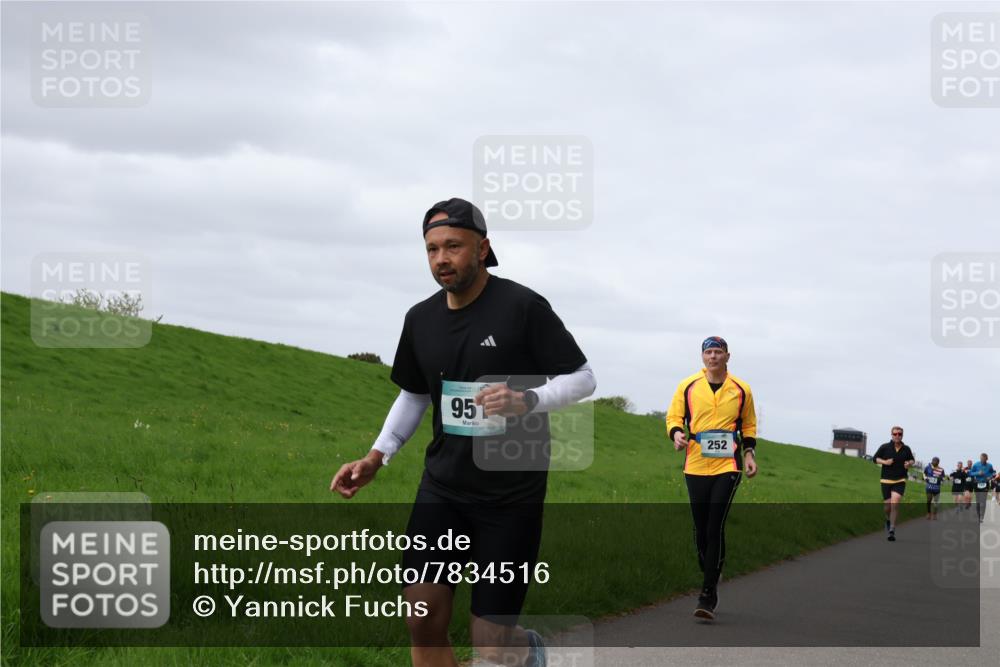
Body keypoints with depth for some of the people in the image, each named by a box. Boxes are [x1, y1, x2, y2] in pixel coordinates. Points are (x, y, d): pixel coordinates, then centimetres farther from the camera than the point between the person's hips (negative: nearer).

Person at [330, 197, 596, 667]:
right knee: (424, 622, -5)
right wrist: (376, 458, 7)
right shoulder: (421, 319, 4)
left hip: (512, 493, -5)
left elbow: (583, 378, -8)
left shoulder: (523, 307, -12)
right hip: (442, 487, 5)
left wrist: (529, 400, -27)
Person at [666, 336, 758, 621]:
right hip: (695, 466, 2)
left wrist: (748, 452, 6)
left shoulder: (741, 390, 6)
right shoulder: (687, 386, 4)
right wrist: (676, 433, -10)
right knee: (701, 530, 6)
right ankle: (710, 582, 24)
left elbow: (748, 425, 18)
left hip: (728, 466, -2)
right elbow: (673, 417, 11)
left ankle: (708, 595, -11)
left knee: (715, 528, -12)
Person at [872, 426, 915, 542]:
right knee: (887, 506, 3)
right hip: (886, 480, 0)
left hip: (900, 481, 0)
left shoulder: (906, 449, 3)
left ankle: (892, 530, -11)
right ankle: (888, 519, 39)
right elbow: (875, 458, 5)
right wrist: (885, 462, -12)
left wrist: (909, 463, -3)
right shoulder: (885, 447, -2)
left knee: (895, 504, -17)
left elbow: (912, 459, 19)